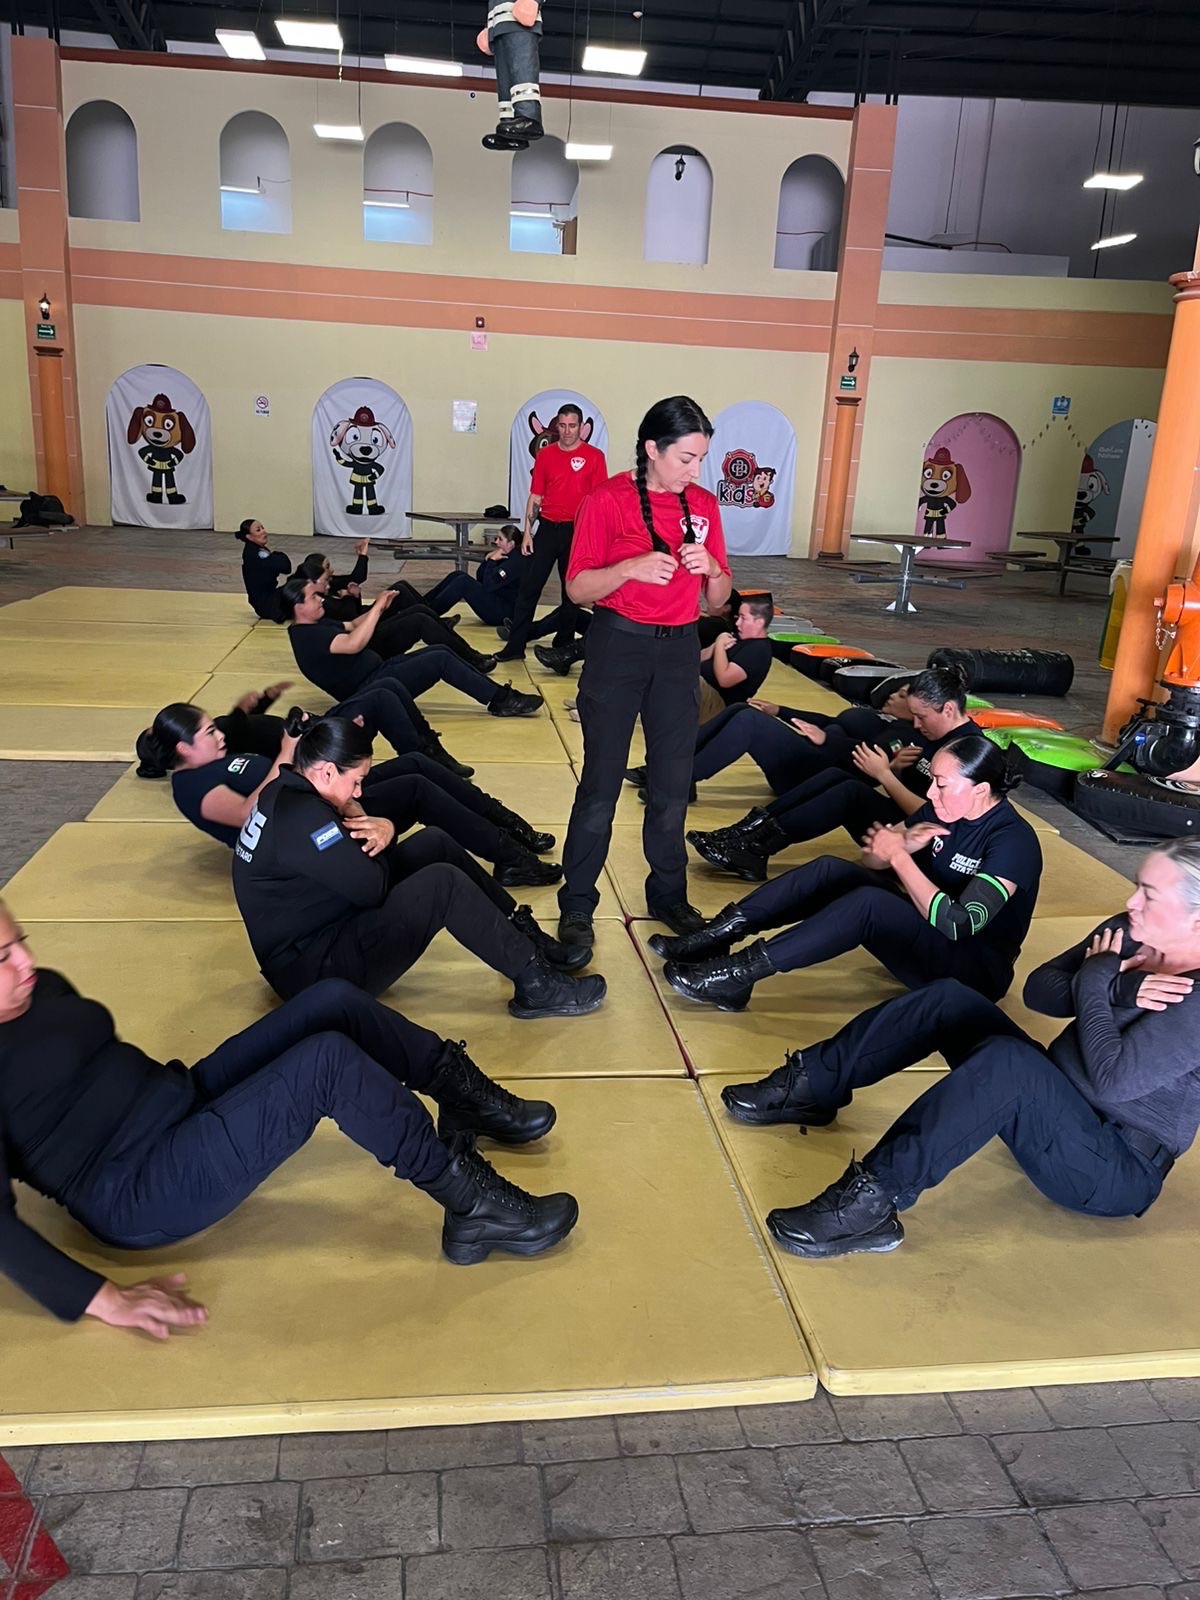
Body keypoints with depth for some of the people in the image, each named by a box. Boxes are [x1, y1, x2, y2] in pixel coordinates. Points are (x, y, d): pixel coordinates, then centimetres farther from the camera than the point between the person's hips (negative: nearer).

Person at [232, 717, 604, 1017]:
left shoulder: (284, 793, 5)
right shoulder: (303, 817, -27)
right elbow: (374, 888, -23)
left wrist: (381, 829, -12)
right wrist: (375, 838, -3)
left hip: (315, 931, 11)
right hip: (316, 971, -11)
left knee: (433, 843, 8)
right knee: (443, 884, -23)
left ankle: (523, 933, 12)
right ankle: (535, 986, -12)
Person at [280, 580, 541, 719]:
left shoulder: (315, 626, 14)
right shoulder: (307, 636, -19)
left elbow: (352, 626, 23)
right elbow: (354, 643, -32)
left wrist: (378, 607, 4)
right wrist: (378, 606, -24)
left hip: (377, 673, 11)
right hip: (370, 693, -11)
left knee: (440, 650, 4)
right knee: (441, 660, -16)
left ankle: (497, 693, 5)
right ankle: (501, 700, -7)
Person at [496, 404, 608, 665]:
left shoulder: (594, 456, -1)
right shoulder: (544, 455, 7)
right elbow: (535, 496, 10)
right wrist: (527, 532, 4)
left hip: (577, 530, -2)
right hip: (547, 528, 2)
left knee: (572, 590, 7)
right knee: (529, 587, 0)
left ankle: (564, 647, 18)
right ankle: (515, 645, 5)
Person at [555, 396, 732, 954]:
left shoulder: (704, 505, 6)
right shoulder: (608, 499, -7)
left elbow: (719, 599, 10)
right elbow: (577, 588, -8)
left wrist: (711, 568, -11)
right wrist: (632, 566, -24)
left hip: (679, 650, 4)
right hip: (618, 644, -4)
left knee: (672, 785, 9)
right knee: (602, 783, 0)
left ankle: (668, 895, 25)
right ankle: (577, 903, 12)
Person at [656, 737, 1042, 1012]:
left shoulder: (1013, 840, -21)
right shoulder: (943, 810, 0)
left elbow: (958, 924, -30)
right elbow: (872, 860, 5)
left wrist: (899, 856, -24)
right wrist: (904, 843, -17)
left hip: (975, 970, -8)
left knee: (868, 902, -33)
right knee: (830, 870, -11)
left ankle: (737, 974, -33)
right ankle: (716, 937, -18)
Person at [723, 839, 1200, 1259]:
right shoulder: (1129, 934, 0)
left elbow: (1111, 1079, -31)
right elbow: (1036, 989, 1)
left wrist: (1095, 984, -17)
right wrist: (1116, 989, -17)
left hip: (1119, 1171, -8)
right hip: (1052, 1100, 8)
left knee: (1007, 1061, -37)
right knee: (950, 999, -5)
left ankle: (872, 1199, -36)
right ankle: (811, 1086, -2)